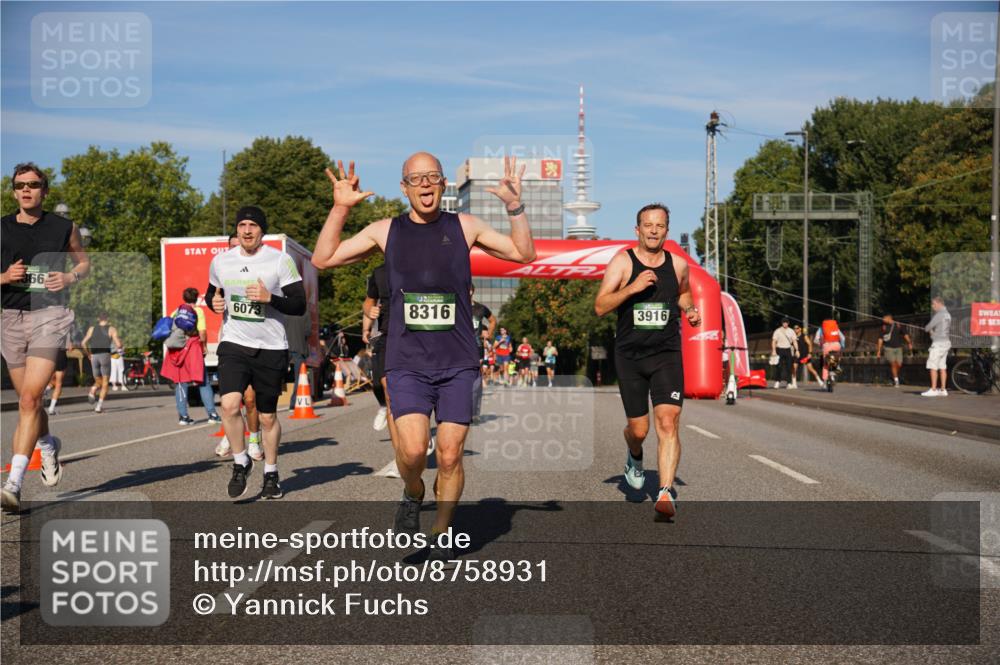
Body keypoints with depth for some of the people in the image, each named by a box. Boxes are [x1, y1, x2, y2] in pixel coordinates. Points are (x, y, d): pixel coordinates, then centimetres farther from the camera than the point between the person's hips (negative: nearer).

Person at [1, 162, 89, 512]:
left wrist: (70, 277, -3)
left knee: (30, 399, -16)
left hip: (50, 315, -3)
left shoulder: (64, 227, 4)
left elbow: (84, 262, 18)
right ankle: (49, 446, 45)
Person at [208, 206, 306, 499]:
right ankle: (241, 463, 4)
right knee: (230, 405, -20)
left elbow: (299, 305, -7)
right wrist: (214, 302, -1)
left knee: (268, 417, 7)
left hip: (271, 348, -1)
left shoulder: (280, 260, -6)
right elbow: (211, 292, 23)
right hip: (234, 343, 2)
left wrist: (269, 298, -23)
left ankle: (271, 474, 27)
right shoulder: (220, 261, 5)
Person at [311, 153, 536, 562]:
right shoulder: (386, 231, 7)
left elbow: (524, 253, 6)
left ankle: (441, 535, 20)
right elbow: (323, 259, 6)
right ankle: (412, 495, 16)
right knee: (413, 449, -18)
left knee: (450, 455, 1)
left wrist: (514, 206, -7)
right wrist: (340, 209, -5)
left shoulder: (464, 227, 6)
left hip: (458, 364, 1)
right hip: (406, 363, 0)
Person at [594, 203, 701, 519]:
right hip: (630, 356, -1)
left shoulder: (678, 265, 6)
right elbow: (600, 306, -11)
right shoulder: (622, 261, -3)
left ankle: (666, 492, -16)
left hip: (667, 354, 1)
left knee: (668, 422, -15)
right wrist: (632, 288, -23)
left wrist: (690, 309, 6)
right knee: (638, 429, 7)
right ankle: (635, 457, 43)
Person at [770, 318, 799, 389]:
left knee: (789, 367, -1)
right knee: (780, 367, -4)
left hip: (788, 350, 2)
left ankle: (789, 383, 3)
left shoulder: (791, 331, 7)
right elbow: (774, 341, -4)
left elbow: (794, 341, 7)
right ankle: (778, 381, 8)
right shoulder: (777, 331, -1)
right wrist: (774, 350, -14)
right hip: (780, 349, -2)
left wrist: (797, 350, -2)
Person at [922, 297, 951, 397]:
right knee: (942, 367, 10)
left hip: (938, 343, -9)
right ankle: (943, 390, 10)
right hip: (946, 341, 9)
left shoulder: (939, 315, -15)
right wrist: (933, 330, 7)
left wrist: (927, 328, 8)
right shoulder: (947, 314, 14)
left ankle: (933, 390, -7)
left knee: (933, 366, -6)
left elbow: (928, 327, -15)